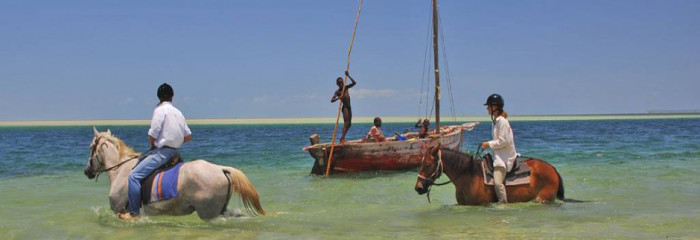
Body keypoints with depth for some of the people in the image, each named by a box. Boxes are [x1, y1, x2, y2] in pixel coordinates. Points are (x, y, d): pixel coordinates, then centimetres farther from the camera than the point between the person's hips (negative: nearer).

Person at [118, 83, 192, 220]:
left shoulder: (160, 110, -10)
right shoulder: (178, 112, 13)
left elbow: (152, 135, -14)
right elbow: (188, 136, 16)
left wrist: (152, 146, 6)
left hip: (162, 151, -9)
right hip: (175, 151, 9)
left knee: (134, 176, -13)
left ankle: (134, 213, -19)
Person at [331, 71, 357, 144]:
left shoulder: (346, 88, 11)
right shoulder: (338, 91, -6)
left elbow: (354, 83, 7)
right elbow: (332, 100, -15)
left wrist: (348, 76, 1)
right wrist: (338, 98, -33)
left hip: (349, 107, 7)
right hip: (344, 107, -7)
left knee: (349, 124, 8)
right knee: (346, 123, -17)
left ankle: (342, 138, 12)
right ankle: (342, 139, -24)